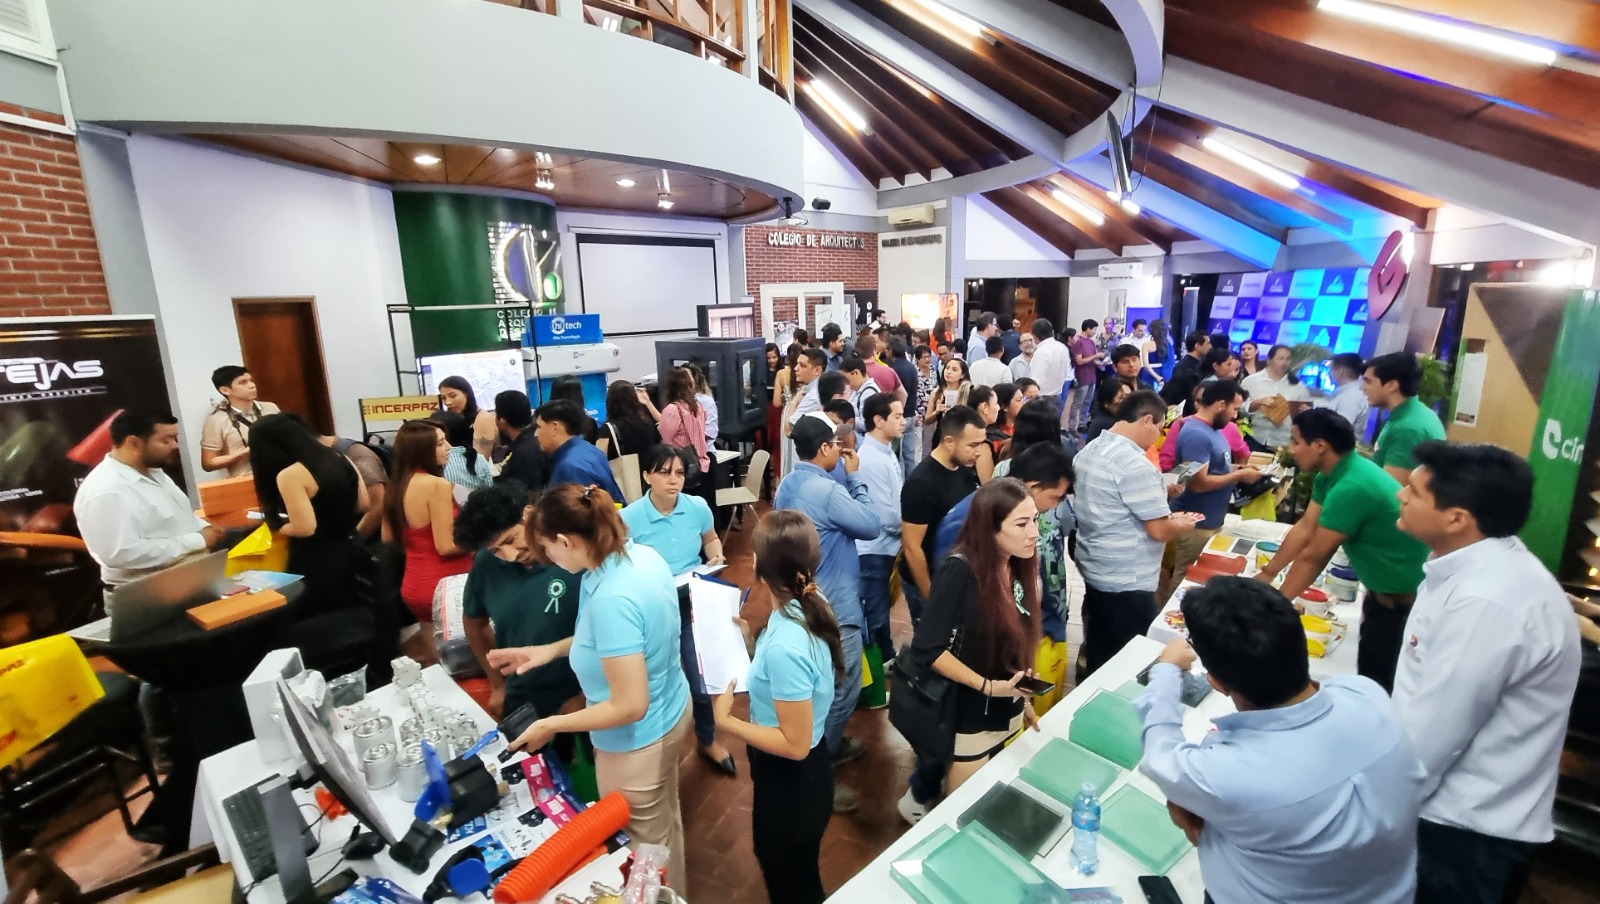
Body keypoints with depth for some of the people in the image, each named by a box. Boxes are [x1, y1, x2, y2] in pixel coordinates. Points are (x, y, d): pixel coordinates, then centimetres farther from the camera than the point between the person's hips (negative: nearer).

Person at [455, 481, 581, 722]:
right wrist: (498, 685, 14)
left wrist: (582, 699, -12)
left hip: (581, 703, -4)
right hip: (520, 705, 4)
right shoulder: (487, 564, -7)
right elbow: (474, 621, 12)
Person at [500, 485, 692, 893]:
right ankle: (676, 892, 55)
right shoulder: (642, 554, -10)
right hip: (670, 711, 9)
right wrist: (548, 651, 5)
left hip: (637, 740, -9)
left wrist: (550, 725, -18)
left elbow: (630, 707, -30)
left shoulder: (611, 599, -36)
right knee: (665, 821, 32)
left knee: (644, 845, 20)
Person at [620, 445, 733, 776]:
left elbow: (711, 540, 9)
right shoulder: (629, 517, -18)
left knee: (701, 677, 14)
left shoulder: (698, 506, -11)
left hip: (694, 603, 2)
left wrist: (716, 558, -11)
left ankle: (708, 740, 43)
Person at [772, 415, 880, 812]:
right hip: (833, 607, -10)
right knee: (842, 689, 4)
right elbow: (870, 526, -16)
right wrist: (854, 477, -7)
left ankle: (830, 745, 43)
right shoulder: (827, 490, -27)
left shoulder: (787, 486, 3)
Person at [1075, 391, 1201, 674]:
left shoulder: (1089, 450, 4)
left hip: (1095, 571, 9)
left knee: (1098, 654, 22)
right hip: (1127, 581, -9)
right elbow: (1159, 531, -20)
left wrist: (1167, 517, 15)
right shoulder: (1136, 465, -24)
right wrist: (1183, 525, 1)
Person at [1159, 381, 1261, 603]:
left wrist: (1239, 469, 3)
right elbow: (1198, 483, -27)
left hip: (1211, 521, 10)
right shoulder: (1196, 434, -23)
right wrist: (1239, 476, -16)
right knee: (1185, 582, 2)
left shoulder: (1211, 428, 8)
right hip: (1196, 525, -10)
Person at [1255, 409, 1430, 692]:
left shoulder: (1350, 488, -32)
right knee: (1370, 671, 22)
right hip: (1386, 587, 9)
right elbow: (1304, 528, 6)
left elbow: (1314, 556, -24)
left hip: (1406, 596, -9)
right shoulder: (1332, 474, -3)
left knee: (1376, 681, 6)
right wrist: (1267, 573, 9)